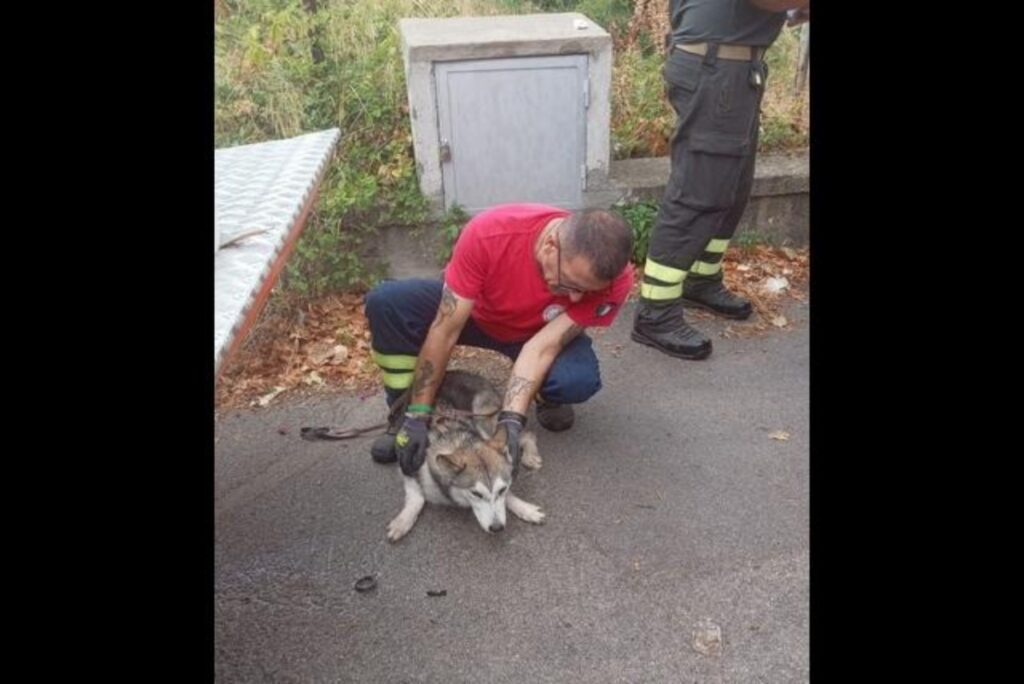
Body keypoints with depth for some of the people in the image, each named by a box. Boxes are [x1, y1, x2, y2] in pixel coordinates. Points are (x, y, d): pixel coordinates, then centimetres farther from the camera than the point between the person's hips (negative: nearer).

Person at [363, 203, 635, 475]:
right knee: (385, 302, -27)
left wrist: (511, 420, -41)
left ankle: (545, 396, 6)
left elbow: (542, 347, -30)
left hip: (541, 333, 0)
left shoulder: (614, 278, -33)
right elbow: (446, 331, -31)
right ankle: (404, 414, -7)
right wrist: (417, 415, -30)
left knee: (579, 379, -32)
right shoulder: (488, 233, -37)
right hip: (471, 311, 0)